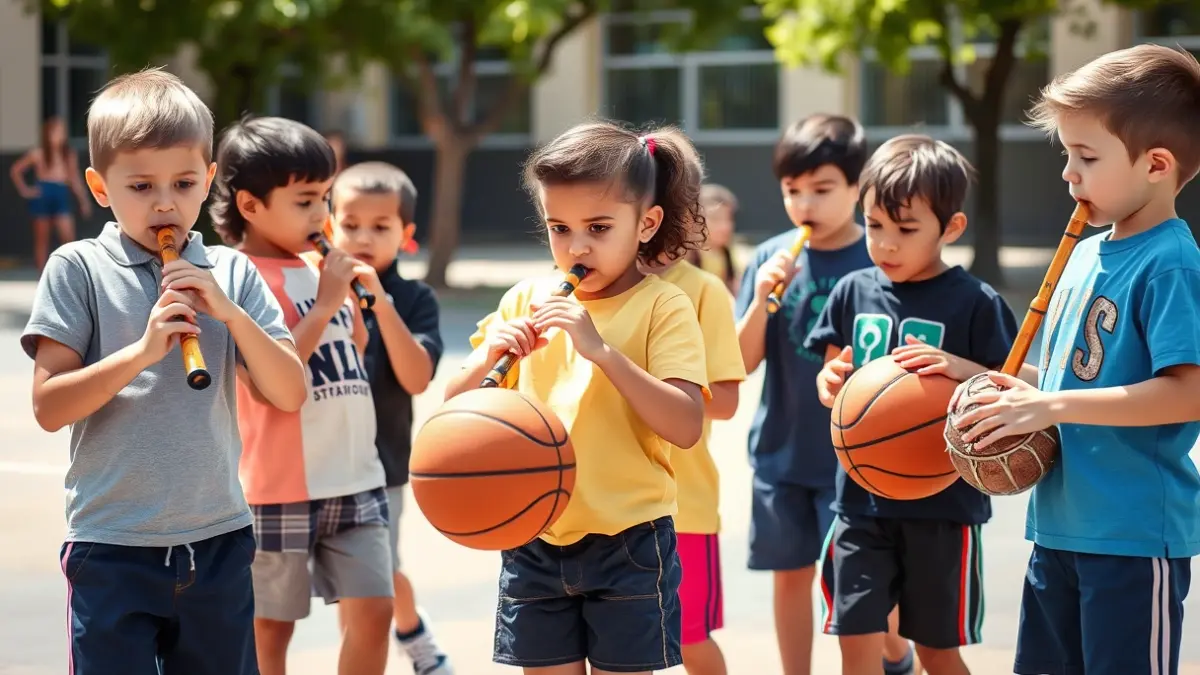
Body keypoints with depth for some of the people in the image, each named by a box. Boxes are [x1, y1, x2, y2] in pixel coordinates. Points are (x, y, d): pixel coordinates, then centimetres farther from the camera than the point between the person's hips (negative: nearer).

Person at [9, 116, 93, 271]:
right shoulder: (38, 153, 0)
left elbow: (75, 179, 12)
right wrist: (24, 190, 2)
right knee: (42, 239, 4)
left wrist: (84, 200, 8)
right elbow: (15, 170, 7)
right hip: (43, 196, -2)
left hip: (61, 196, 2)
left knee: (69, 238, -12)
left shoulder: (69, 154, 8)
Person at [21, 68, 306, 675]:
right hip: (113, 549, -3)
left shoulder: (231, 273, 5)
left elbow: (288, 395, 1)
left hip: (217, 542, 3)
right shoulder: (78, 269, -3)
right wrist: (142, 350, -20)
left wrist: (230, 313, -12)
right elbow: (48, 407, -9)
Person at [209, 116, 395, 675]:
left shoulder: (320, 269, 9)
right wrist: (326, 305, -19)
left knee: (372, 611, 2)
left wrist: (356, 297, 2)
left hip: (355, 480, 6)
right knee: (270, 628, 7)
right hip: (281, 488, -6)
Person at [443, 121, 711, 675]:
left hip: (627, 545, -4)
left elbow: (686, 427, -19)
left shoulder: (663, 308, -7)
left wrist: (601, 349, -26)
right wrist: (487, 358, -14)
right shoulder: (525, 302, 5)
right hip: (534, 541, 4)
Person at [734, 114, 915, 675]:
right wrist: (762, 300, -19)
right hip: (782, 450, 3)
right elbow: (743, 363, -3)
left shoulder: (880, 260, -9)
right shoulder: (771, 258, -2)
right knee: (791, 573, 12)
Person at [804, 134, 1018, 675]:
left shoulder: (975, 303, -7)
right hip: (862, 500, 3)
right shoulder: (853, 292, 5)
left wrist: (963, 368, -25)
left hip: (944, 503, -3)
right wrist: (829, 381, -9)